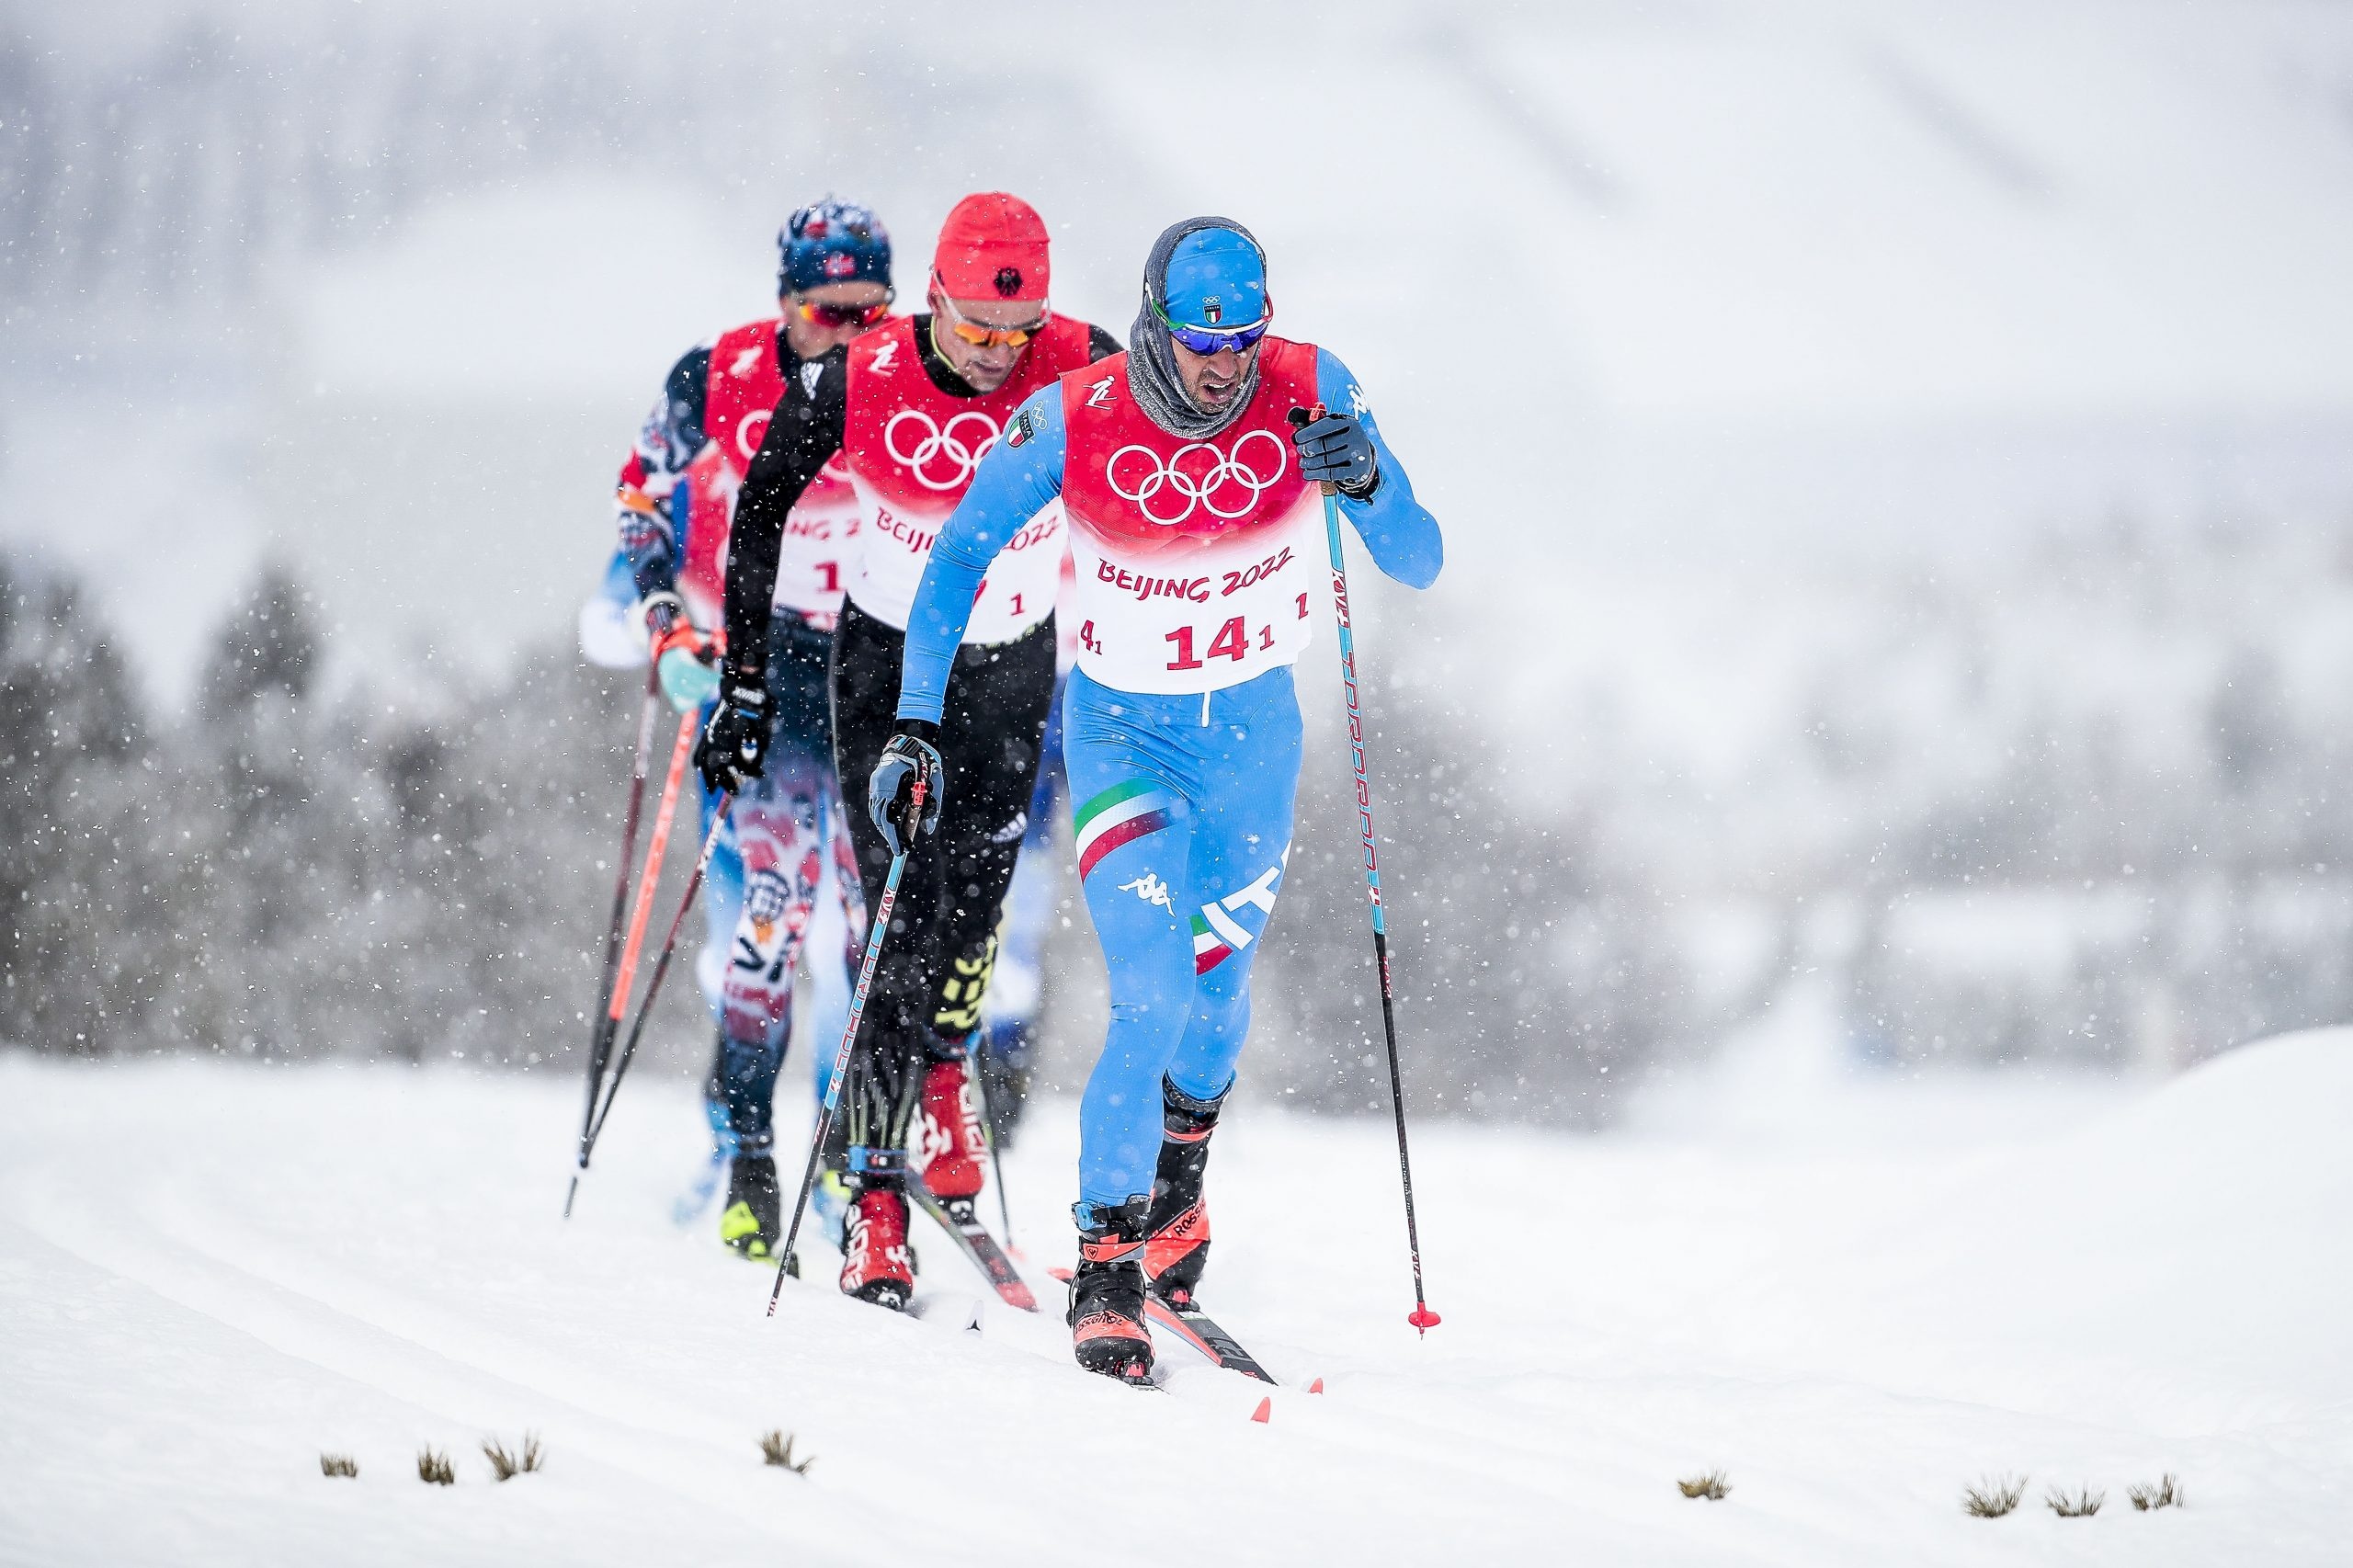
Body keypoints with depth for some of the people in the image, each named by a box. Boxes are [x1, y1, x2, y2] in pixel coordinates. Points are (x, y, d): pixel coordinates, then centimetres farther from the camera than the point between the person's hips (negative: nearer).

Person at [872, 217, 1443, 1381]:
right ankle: (1106, 1265, -8)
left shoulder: (1308, 395, -17)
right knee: (1152, 1001, -18)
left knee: (1215, 998, 16)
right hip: (1123, 730, -2)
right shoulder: (1073, 421, -21)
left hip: (1253, 729, 3)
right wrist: (915, 727, -13)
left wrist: (1369, 484, -36)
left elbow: (1418, 567, -15)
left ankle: (1178, 1182, 48)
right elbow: (957, 560, -7)